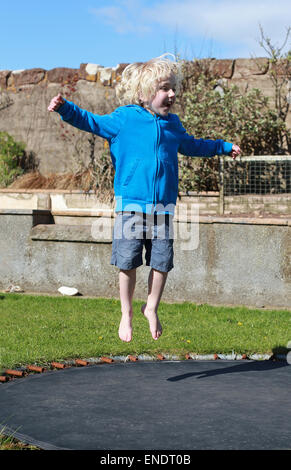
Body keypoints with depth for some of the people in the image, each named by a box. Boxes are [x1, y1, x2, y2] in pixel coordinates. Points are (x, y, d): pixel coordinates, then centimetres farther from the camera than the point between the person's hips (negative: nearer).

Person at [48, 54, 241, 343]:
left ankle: (151, 308, 27)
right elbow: (92, 122, -2)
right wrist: (66, 109, -17)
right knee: (128, 263, 0)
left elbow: (191, 146, 31)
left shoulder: (172, 125, 13)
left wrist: (223, 147, 40)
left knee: (162, 262, 4)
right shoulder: (124, 118, -1)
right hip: (131, 205, -4)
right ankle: (126, 314, 19)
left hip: (163, 208, 4)